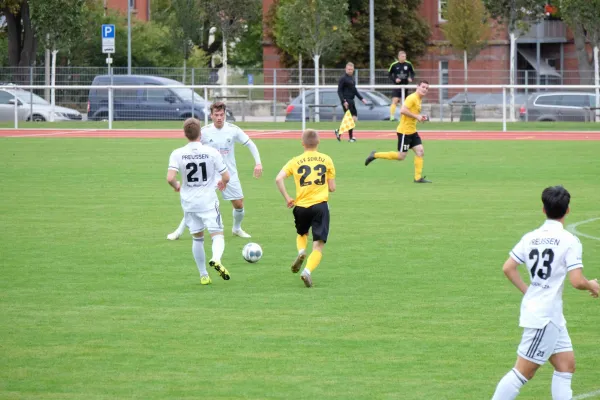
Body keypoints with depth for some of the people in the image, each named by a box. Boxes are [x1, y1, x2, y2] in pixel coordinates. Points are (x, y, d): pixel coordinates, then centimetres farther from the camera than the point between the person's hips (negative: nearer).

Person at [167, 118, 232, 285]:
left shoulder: (177, 154, -7)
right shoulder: (211, 152, -9)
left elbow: (170, 178, -16)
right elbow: (226, 177, -6)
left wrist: (177, 186, 6)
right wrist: (223, 183, 18)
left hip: (189, 202, 2)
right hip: (208, 202, -2)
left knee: (197, 238, 16)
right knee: (217, 235, 0)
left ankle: (203, 275, 20)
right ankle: (216, 259, -31)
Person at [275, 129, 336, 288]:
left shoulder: (295, 161, 4)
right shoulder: (326, 160, 3)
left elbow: (278, 179, -10)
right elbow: (332, 188, 6)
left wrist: (287, 198, 0)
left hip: (301, 206, 1)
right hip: (320, 206, -1)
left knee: (302, 234, 31)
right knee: (318, 246, 0)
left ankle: (301, 251, 0)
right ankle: (308, 271, -25)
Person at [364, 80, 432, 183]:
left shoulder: (419, 99, 15)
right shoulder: (412, 98, -16)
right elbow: (403, 110, -27)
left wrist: (420, 117, 9)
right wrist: (416, 116, -22)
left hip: (412, 131, 9)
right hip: (404, 131, -9)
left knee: (420, 152, 0)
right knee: (401, 156, -5)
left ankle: (418, 178, 2)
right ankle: (375, 155, 8)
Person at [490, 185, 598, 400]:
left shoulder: (530, 237, 5)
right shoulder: (569, 241, -14)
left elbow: (508, 268, 4)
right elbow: (577, 281, -18)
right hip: (545, 317, -8)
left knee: (566, 365, 12)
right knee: (523, 372, -4)